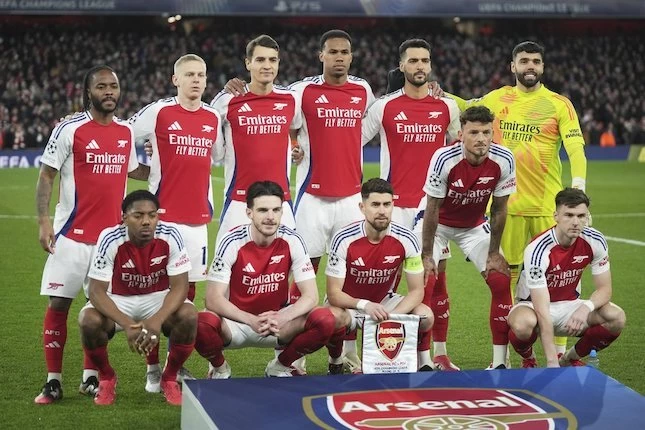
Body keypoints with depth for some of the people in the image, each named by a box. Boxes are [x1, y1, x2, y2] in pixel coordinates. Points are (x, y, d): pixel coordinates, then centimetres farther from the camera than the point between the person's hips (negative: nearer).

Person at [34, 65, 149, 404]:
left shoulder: (126, 131, 8)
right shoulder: (69, 129, -8)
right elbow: (46, 175, -5)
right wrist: (43, 220, -13)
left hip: (112, 233, 4)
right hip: (72, 233, -4)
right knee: (59, 303, -3)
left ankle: (90, 377, 18)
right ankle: (53, 380, 5)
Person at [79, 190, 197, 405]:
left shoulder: (170, 236, -22)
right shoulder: (110, 239, -24)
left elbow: (179, 286, -19)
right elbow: (97, 291, -24)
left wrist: (157, 320, -38)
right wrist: (127, 324, -38)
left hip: (158, 298, 1)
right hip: (118, 300, -1)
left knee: (189, 316, -29)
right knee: (89, 321, -31)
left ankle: (170, 378, -3)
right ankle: (106, 378, -1)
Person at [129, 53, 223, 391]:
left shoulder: (213, 118, 9)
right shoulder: (158, 112, -4)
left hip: (198, 218, 4)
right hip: (162, 217, -4)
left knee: (188, 289, 7)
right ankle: (153, 368, 7)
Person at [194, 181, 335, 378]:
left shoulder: (292, 241, -11)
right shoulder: (232, 242, -17)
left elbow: (310, 296, -12)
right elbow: (213, 299, -20)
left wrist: (282, 318, -33)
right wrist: (252, 321, -37)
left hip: (277, 319, 2)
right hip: (238, 318, -2)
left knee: (325, 320, -24)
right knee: (203, 324, -35)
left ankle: (280, 366, 4)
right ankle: (220, 368, 1)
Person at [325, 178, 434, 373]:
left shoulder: (406, 239, -17)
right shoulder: (344, 239, -24)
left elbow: (416, 290, -13)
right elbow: (333, 293, -22)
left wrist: (393, 315, -31)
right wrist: (364, 305, -40)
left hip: (385, 302, 2)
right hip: (349, 303, -2)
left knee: (425, 315, -25)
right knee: (335, 317, -36)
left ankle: (424, 365, 2)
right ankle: (335, 364, -5)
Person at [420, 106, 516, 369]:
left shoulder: (503, 160, -22)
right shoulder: (444, 159, -31)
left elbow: (498, 210, -10)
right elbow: (432, 210, -21)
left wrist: (493, 254, -6)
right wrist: (427, 256, -18)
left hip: (474, 226, 3)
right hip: (439, 224, -3)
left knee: (501, 281, -8)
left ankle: (500, 361, 1)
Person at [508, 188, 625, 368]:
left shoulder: (595, 241, -13)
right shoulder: (538, 250, -29)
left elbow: (604, 289, -6)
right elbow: (542, 312, -32)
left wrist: (586, 307, -31)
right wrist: (552, 363, -37)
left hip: (570, 306, 5)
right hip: (533, 305, -4)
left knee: (617, 318, -22)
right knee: (523, 323, -40)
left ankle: (571, 359, 4)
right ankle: (528, 360, -2)